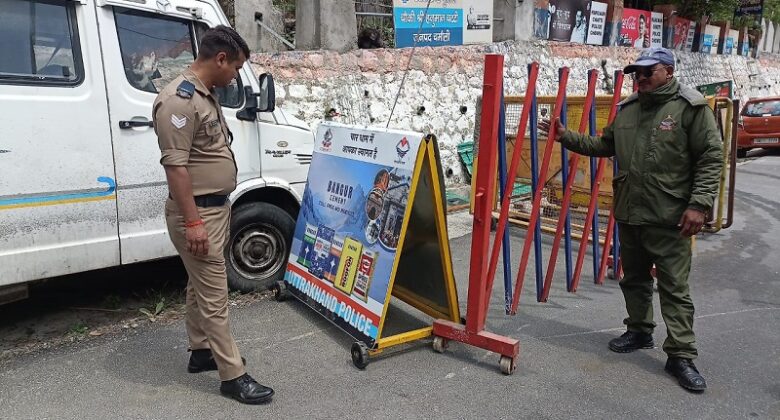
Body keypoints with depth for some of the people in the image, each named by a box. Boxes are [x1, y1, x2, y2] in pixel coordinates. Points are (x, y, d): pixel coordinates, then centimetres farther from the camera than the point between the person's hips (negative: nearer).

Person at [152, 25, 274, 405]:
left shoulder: (207, 95, 11)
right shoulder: (179, 100, -20)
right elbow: (175, 166, -24)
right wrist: (192, 221, -25)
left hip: (215, 207, 10)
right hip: (197, 213, -10)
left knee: (201, 287, 20)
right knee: (214, 295, -3)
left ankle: (200, 352, 35)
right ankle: (233, 376, 6)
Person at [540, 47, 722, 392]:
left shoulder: (691, 107, -8)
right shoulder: (627, 108, 10)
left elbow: (711, 158, -11)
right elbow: (604, 145, 19)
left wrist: (698, 204, -18)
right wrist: (567, 137, 9)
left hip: (669, 219, -6)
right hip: (628, 214, 6)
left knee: (674, 288, -1)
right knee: (634, 279, 18)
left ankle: (681, 355, 9)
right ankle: (639, 331, 36)